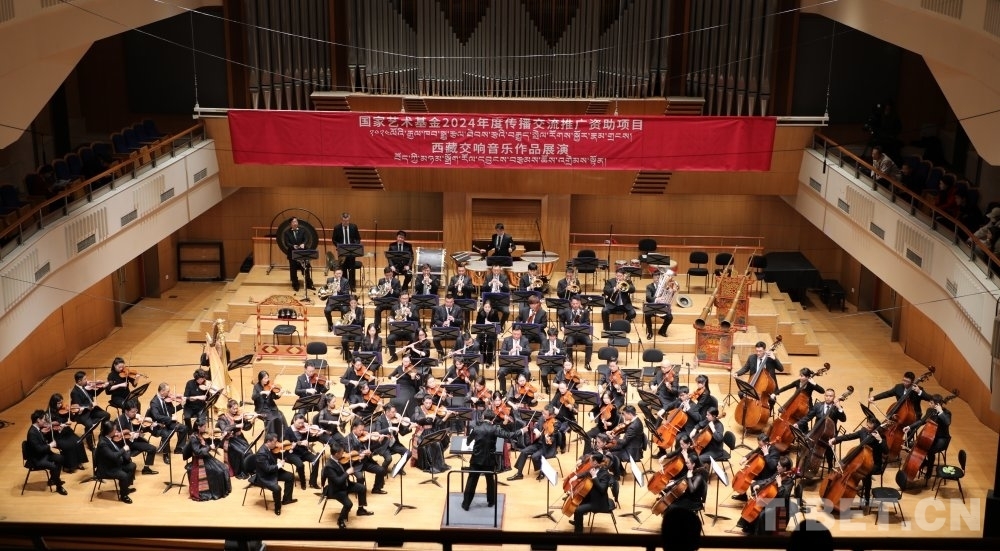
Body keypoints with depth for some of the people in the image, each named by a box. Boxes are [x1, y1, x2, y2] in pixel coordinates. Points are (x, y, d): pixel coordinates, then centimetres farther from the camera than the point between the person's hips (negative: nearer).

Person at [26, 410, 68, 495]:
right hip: (35, 459, -10)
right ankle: (59, 487, -7)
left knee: (59, 458, 11)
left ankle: (53, 479, 23)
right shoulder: (32, 432, -27)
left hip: (42, 454, 10)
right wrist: (50, 445, -17)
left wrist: (47, 432, -1)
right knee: (53, 466, -23)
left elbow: (43, 441, 15)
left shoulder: (38, 428, 3)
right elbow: (38, 449, -31)